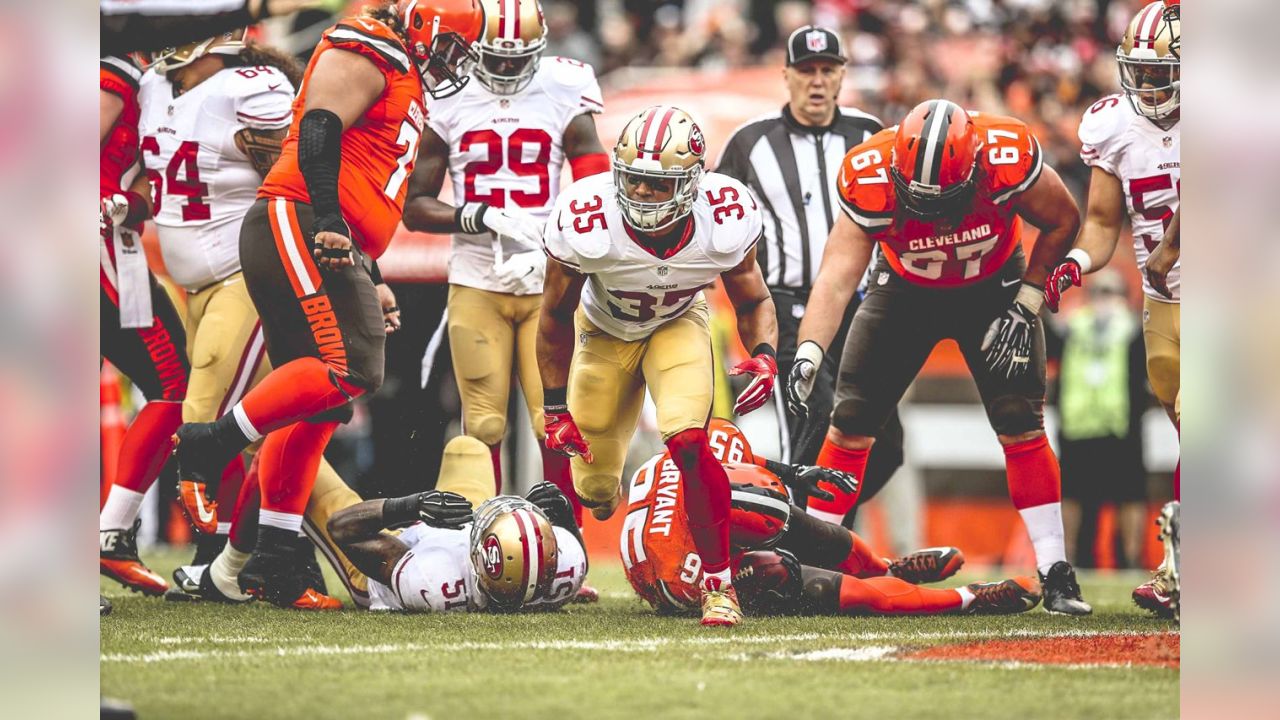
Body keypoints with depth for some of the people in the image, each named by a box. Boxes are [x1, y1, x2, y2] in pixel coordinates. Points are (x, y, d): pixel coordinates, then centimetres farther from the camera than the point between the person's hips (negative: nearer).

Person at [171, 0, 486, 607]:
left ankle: (271, 561, 6)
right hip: (295, 227, -11)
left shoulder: (404, 85, 29)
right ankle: (214, 441, -18)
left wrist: (372, 280, 30)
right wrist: (329, 220, -27)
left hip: (330, 245, 11)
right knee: (348, 368, -23)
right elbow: (319, 131, -17)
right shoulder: (366, 56, -2)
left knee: (315, 404, 7)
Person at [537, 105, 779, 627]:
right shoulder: (586, 223, -34)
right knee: (596, 489, 7)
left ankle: (718, 582, -14)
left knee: (689, 441, -27)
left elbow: (753, 303, -10)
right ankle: (604, 489, 49)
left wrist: (764, 357, -32)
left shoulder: (724, 222, -30)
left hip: (678, 326, 0)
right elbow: (555, 317, -15)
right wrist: (555, 409, -11)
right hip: (605, 330, 0)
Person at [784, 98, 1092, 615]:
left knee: (1021, 425, -12)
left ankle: (1056, 574, -4)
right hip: (906, 293, 1)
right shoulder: (871, 181, -34)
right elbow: (837, 276, -36)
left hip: (992, 289, -1)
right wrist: (809, 352, -53)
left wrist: (1025, 307, -17)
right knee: (851, 421, -5)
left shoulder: (1009, 161, -35)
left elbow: (1062, 222, -14)